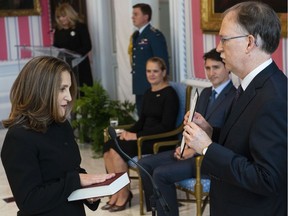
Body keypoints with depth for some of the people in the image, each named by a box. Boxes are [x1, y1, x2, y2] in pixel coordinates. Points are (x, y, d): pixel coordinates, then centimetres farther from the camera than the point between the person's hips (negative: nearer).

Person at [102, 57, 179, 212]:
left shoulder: (169, 94, -9)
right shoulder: (148, 93, 15)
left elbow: (166, 126, -16)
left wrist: (137, 135, -19)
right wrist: (128, 132, -3)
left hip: (161, 141, -8)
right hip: (145, 137, 8)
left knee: (117, 151, -23)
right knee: (108, 146, -15)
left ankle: (124, 193, -6)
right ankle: (116, 191, -7)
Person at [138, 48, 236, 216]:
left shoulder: (235, 96, -13)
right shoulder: (205, 92, 16)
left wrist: (196, 150, -18)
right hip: (193, 149, 9)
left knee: (161, 173, -23)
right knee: (145, 164, -2)